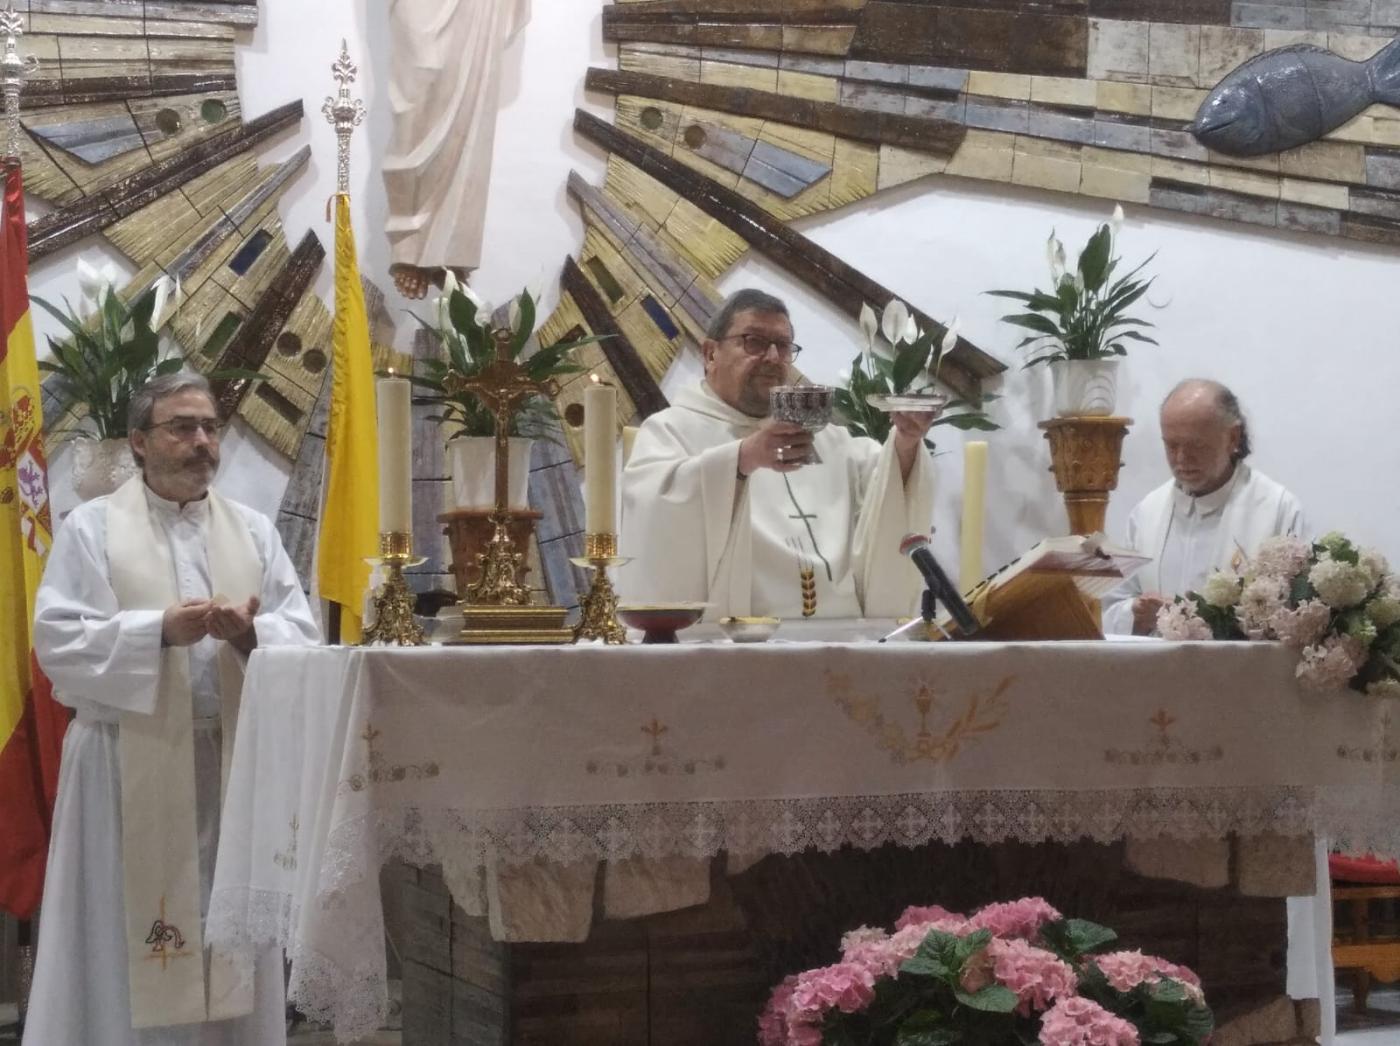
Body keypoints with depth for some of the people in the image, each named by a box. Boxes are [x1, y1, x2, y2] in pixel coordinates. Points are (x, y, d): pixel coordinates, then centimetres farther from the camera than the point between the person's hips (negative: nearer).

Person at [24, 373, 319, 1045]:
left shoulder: (253, 531, 11)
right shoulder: (91, 527, 1)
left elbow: (303, 638, 4)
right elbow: (59, 641, -9)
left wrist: (250, 633, -17)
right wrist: (160, 630, -19)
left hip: (231, 760, 3)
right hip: (130, 765, -3)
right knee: (129, 941, -1)